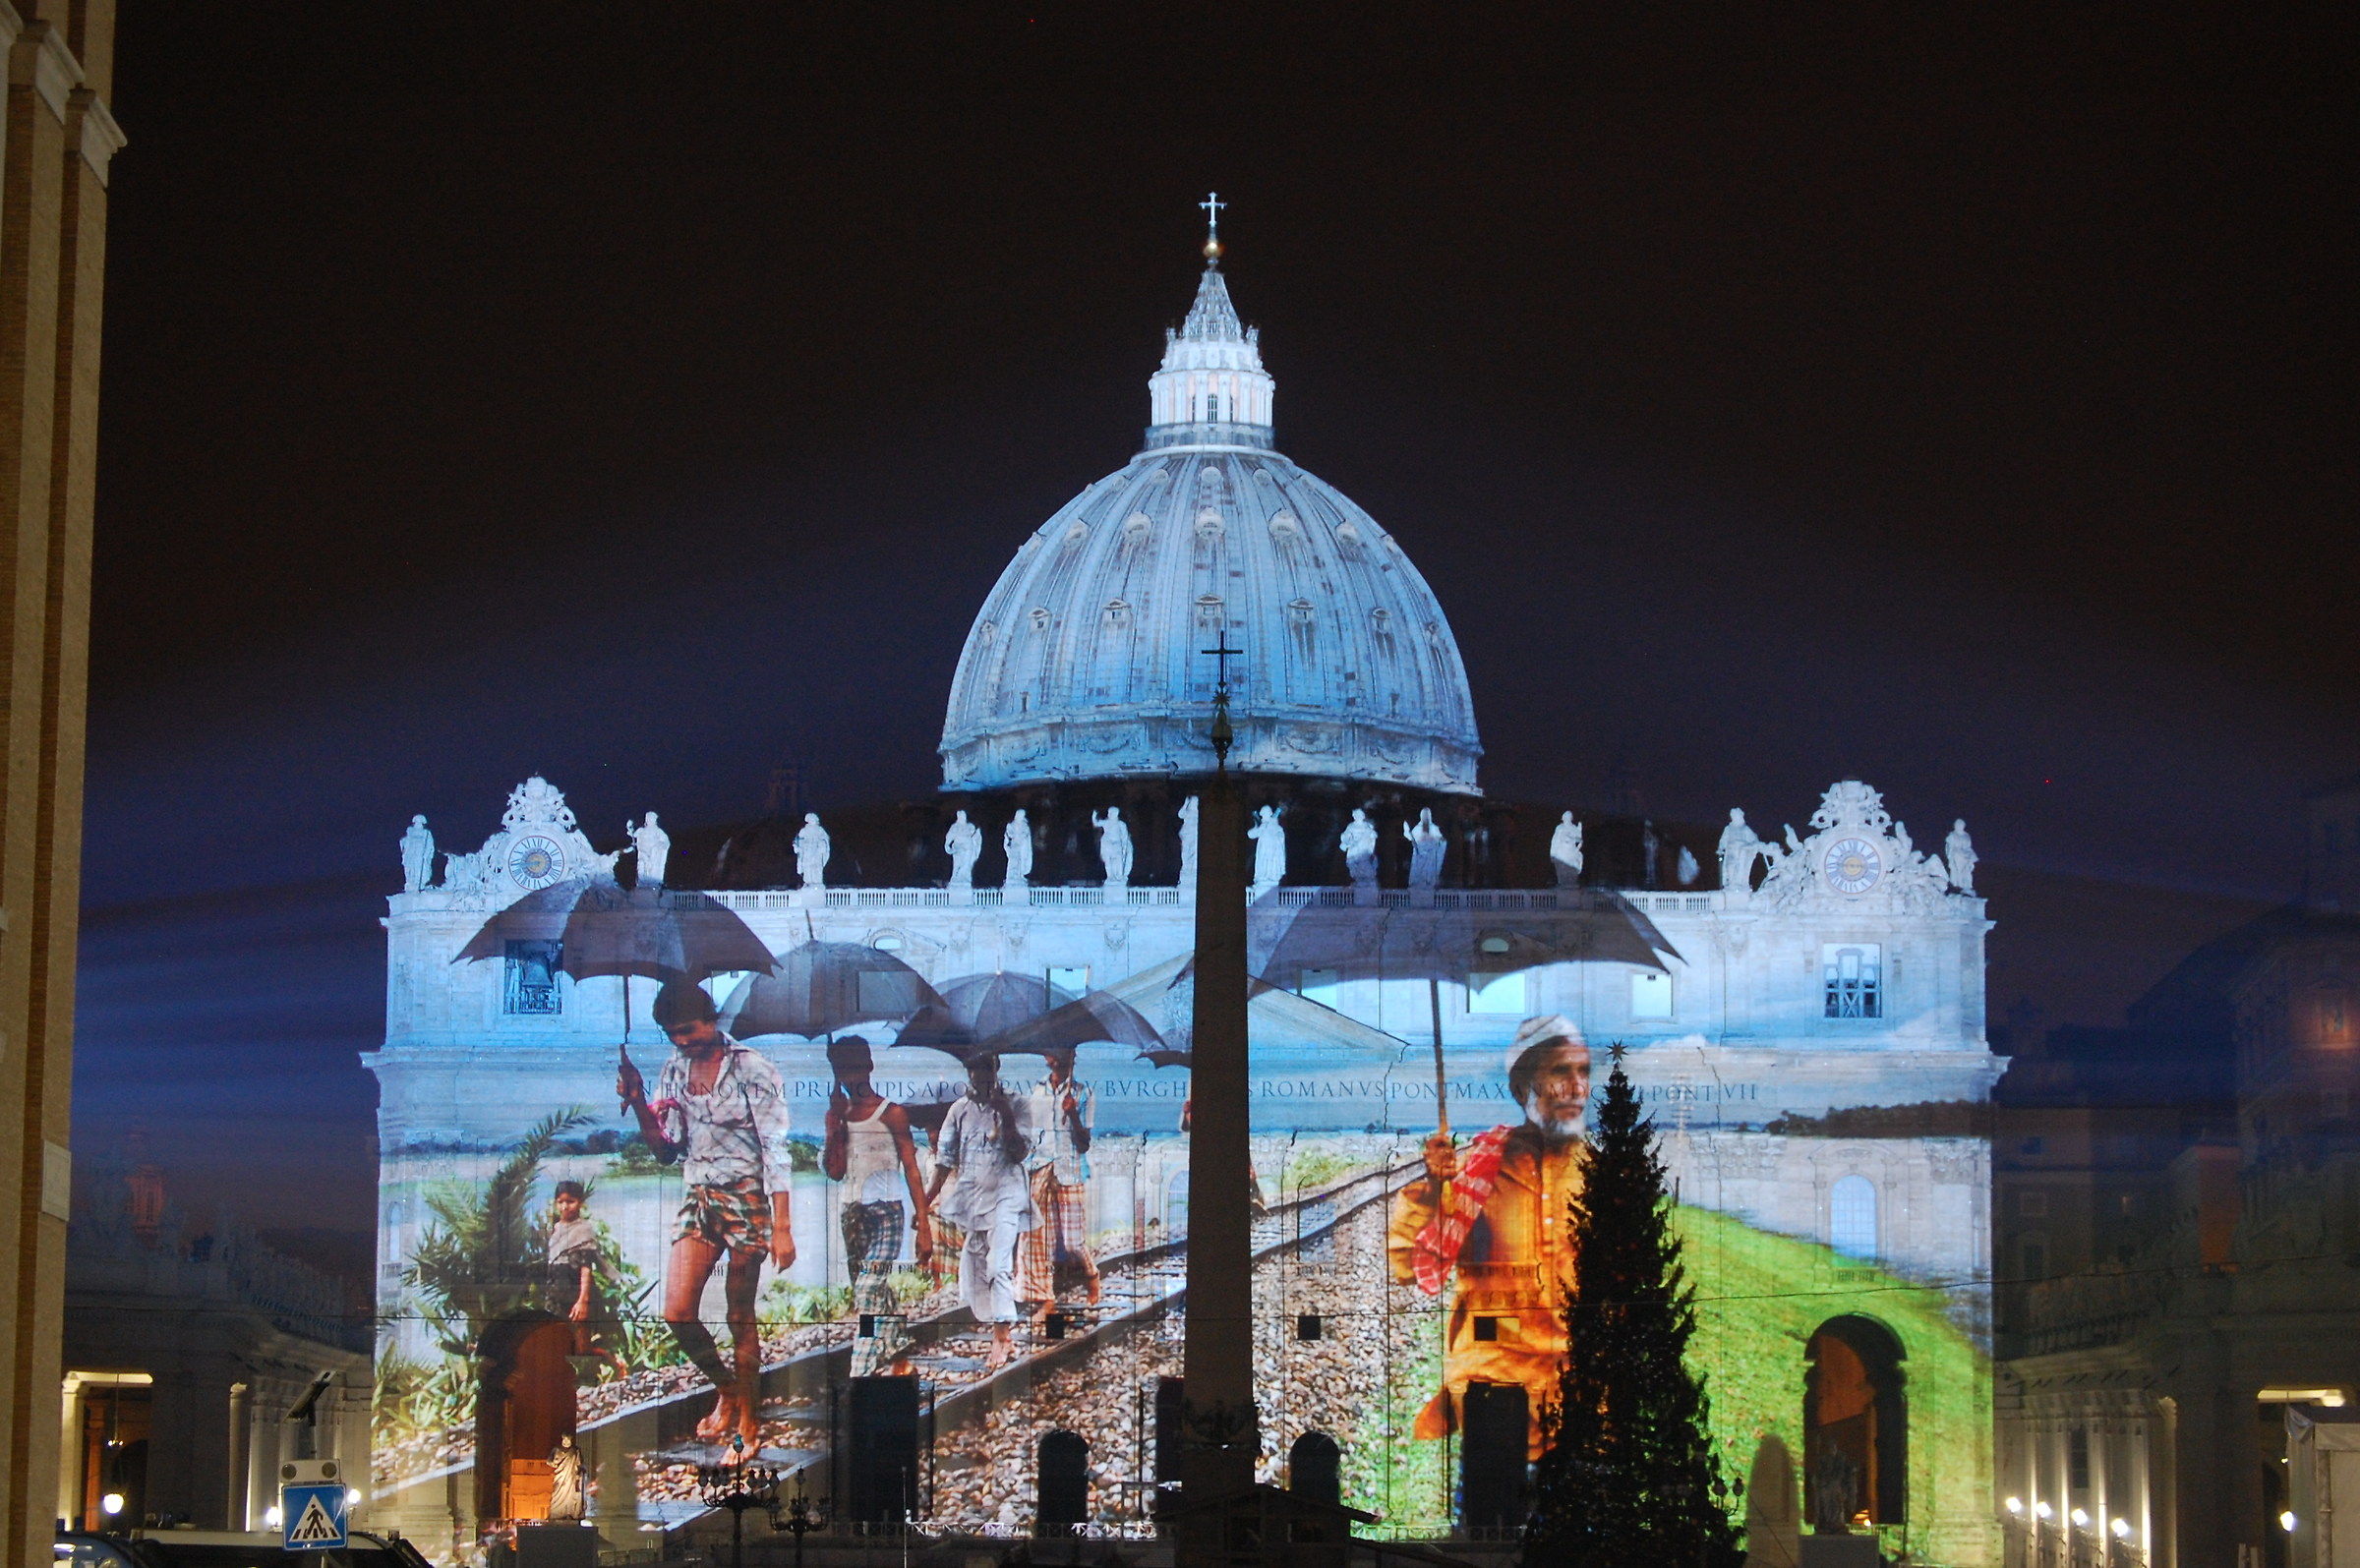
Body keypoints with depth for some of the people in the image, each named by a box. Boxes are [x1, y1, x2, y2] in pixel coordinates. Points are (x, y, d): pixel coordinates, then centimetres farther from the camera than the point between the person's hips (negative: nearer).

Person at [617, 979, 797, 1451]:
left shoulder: (752, 1069, -9)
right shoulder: (675, 1071, 8)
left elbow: (775, 1150, -11)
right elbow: (667, 1150, 13)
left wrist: (782, 1227, -16)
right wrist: (639, 1105, -5)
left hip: (746, 1200, -5)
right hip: (697, 1200, 5)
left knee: (740, 1318, -1)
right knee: (677, 1314, -6)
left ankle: (747, 1421, 11)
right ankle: (726, 1389, 19)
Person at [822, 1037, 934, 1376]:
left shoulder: (891, 1114, -4)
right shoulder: (840, 1114, 10)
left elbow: (911, 1170, -5)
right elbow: (835, 1171, 6)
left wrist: (924, 1226, -10)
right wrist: (834, 1125, -3)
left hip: (886, 1213, -6)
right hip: (852, 1215, 6)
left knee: (869, 1292, -17)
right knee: (878, 1296, 9)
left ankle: (860, 1376, -22)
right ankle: (899, 1357, 19)